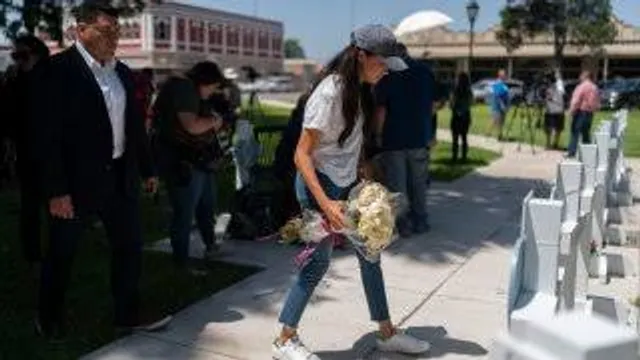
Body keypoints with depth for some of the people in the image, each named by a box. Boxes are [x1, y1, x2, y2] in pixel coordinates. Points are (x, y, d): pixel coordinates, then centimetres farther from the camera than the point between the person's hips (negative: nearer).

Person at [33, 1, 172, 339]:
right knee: (61, 253, 11)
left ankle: (128, 315, 27)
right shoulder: (59, 68, -12)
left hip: (120, 176, 6)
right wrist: (56, 190, -19)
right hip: (77, 179, -6)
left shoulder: (122, 72, 9)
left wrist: (147, 169, 16)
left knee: (130, 245, 12)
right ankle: (49, 318, 32)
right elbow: (48, 134, -16)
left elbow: (135, 125, 15)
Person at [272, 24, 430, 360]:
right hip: (319, 184, -9)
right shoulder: (329, 93, -21)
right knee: (318, 262, -2)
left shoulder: (359, 90, 5)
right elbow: (302, 155, -22)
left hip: (347, 184, 9)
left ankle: (387, 333, 26)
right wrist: (325, 203, -28)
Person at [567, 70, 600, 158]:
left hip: (581, 112, -7)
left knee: (575, 132, -6)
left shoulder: (582, 86, -12)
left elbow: (576, 101, -16)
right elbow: (597, 104, 14)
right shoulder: (595, 88, 12)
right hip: (590, 113, 7)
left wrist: (571, 111, -8)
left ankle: (572, 152, -10)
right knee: (586, 133, 13)